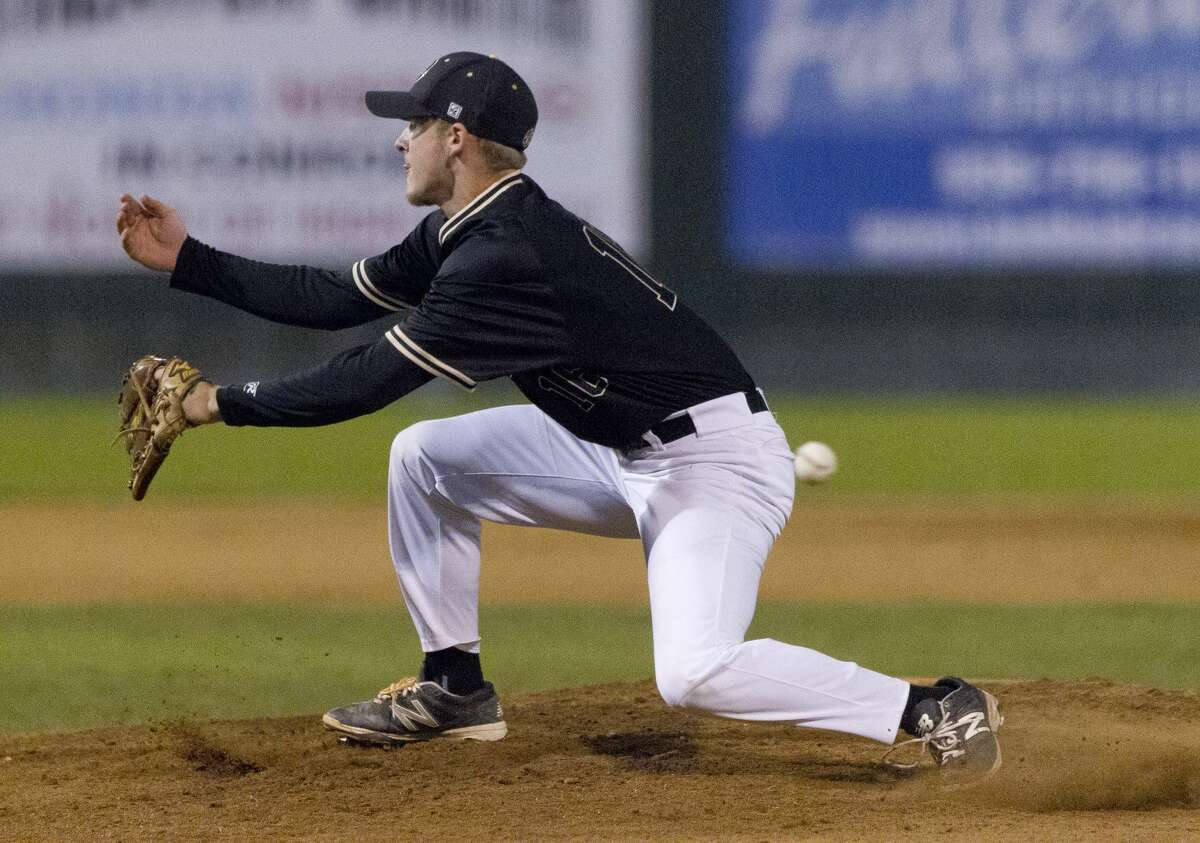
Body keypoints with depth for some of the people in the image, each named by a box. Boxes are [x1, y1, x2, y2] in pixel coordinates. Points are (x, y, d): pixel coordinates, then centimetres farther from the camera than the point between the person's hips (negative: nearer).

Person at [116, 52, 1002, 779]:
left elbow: (367, 382, -23)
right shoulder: (467, 232, 6)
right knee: (424, 457, 9)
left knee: (694, 671, -29)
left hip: (717, 461, -10)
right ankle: (455, 686, 19)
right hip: (622, 456, 10)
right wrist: (188, 260, 12)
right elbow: (337, 297, 13)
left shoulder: (505, 256, -25)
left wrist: (225, 402, -12)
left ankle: (932, 710, -20)